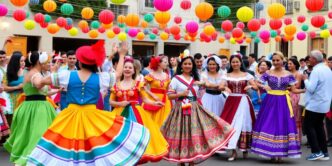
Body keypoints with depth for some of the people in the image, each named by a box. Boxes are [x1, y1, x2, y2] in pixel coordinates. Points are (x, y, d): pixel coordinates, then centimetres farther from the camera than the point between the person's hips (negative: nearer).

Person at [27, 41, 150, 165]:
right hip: (92, 116, -1)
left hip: (71, 117, 1)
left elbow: (42, 81, 7)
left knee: (66, 145, 11)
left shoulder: (67, 75, -3)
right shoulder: (101, 78, -4)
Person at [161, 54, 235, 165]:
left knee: (195, 133, 1)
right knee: (182, 134, 0)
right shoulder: (176, 79, -2)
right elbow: (169, 96, -4)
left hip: (195, 109, 4)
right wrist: (181, 94, -16)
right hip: (181, 110, -4)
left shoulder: (195, 79, 13)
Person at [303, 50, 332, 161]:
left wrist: (306, 80, -7)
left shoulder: (316, 70, -17)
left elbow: (311, 88, -21)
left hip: (315, 104, -9)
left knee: (309, 126, -1)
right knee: (319, 126, 14)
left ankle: (316, 151, -4)